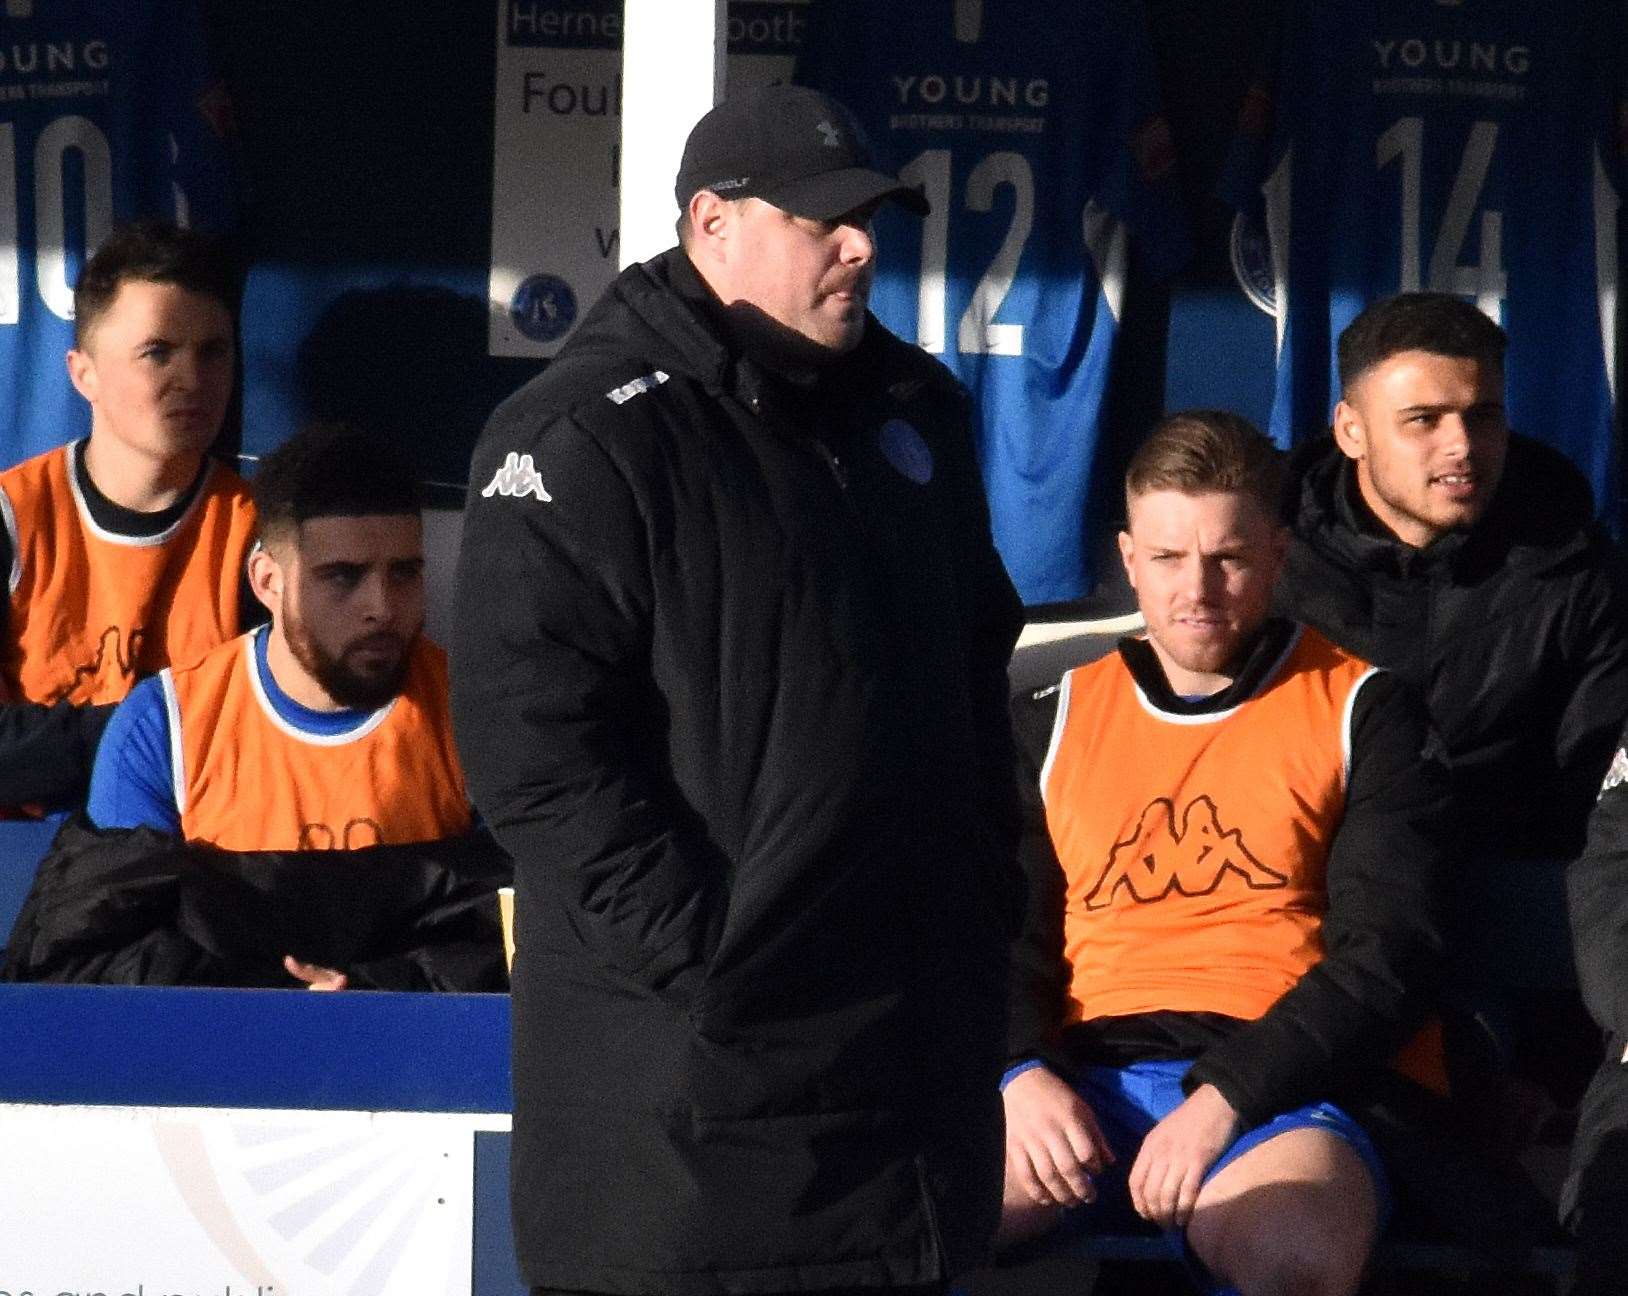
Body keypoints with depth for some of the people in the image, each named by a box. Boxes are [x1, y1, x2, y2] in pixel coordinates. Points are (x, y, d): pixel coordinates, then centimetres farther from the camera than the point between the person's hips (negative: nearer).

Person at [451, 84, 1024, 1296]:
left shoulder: (916, 411, 14)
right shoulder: (587, 441, -11)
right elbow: (531, 737, -17)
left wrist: (985, 890, 16)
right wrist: (690, 945, -19)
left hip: (917, 1025, 7)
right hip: (695, 1040, -7)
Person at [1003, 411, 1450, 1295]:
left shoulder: (1363, 710, 10)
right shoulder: (1055, 720, 20)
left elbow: (1387, 955, 1)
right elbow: (1001, 934, 17)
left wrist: (1224, 1099, -13)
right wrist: (1023, 1075, -7)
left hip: (1278, 1089, -3)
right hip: (1079, 1082, 3)